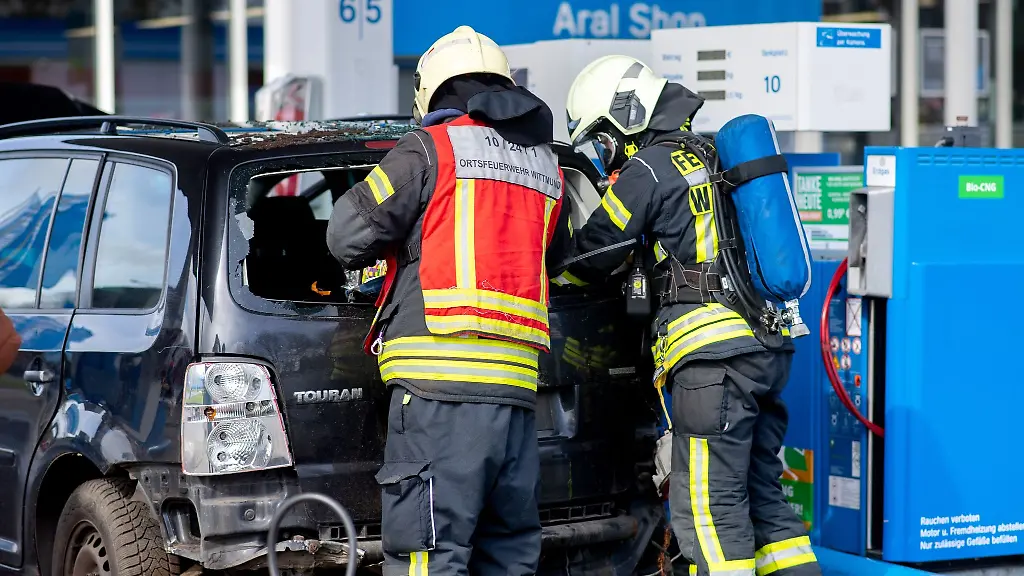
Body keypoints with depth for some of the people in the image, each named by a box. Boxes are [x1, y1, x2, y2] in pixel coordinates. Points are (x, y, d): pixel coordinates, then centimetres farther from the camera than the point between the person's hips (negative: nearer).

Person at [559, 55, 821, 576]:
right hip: (771, 346, 9)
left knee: (707, 506, -7)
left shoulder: (648, 168, -4)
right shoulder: (708, 157, 22)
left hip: (715, 353, -9)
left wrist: (554, 274, 18)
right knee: (760, 493, 14)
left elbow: (595, 252, 0)